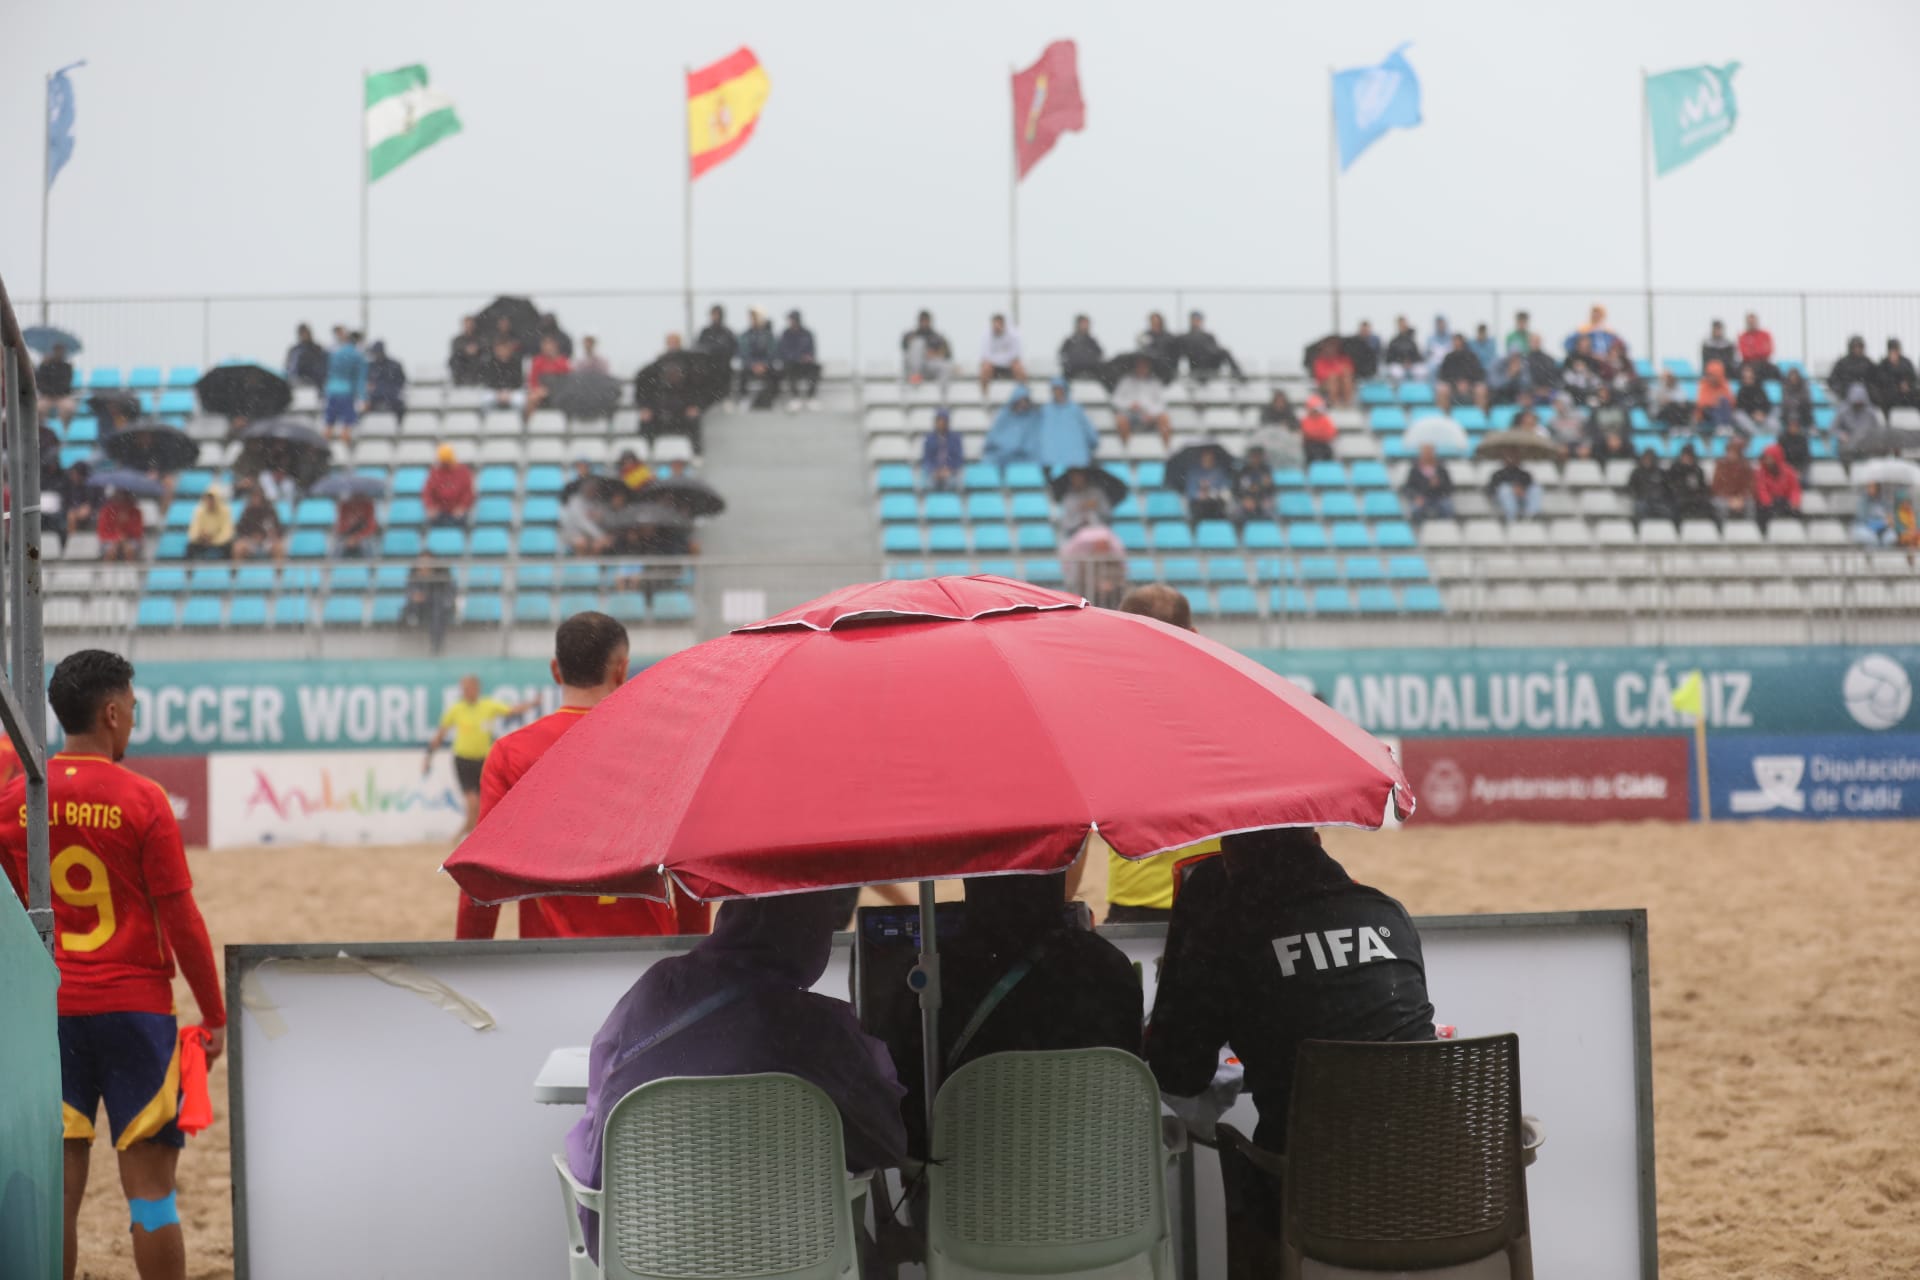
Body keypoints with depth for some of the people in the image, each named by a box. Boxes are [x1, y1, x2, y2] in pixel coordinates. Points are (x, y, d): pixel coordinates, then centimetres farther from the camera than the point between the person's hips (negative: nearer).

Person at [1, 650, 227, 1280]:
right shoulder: (142, 800, -9)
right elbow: (180, 919, -7)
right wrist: (215, 1015, 2)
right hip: (134, 1007, -3)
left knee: (58, 1186, 7)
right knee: (149, 1186, 2)